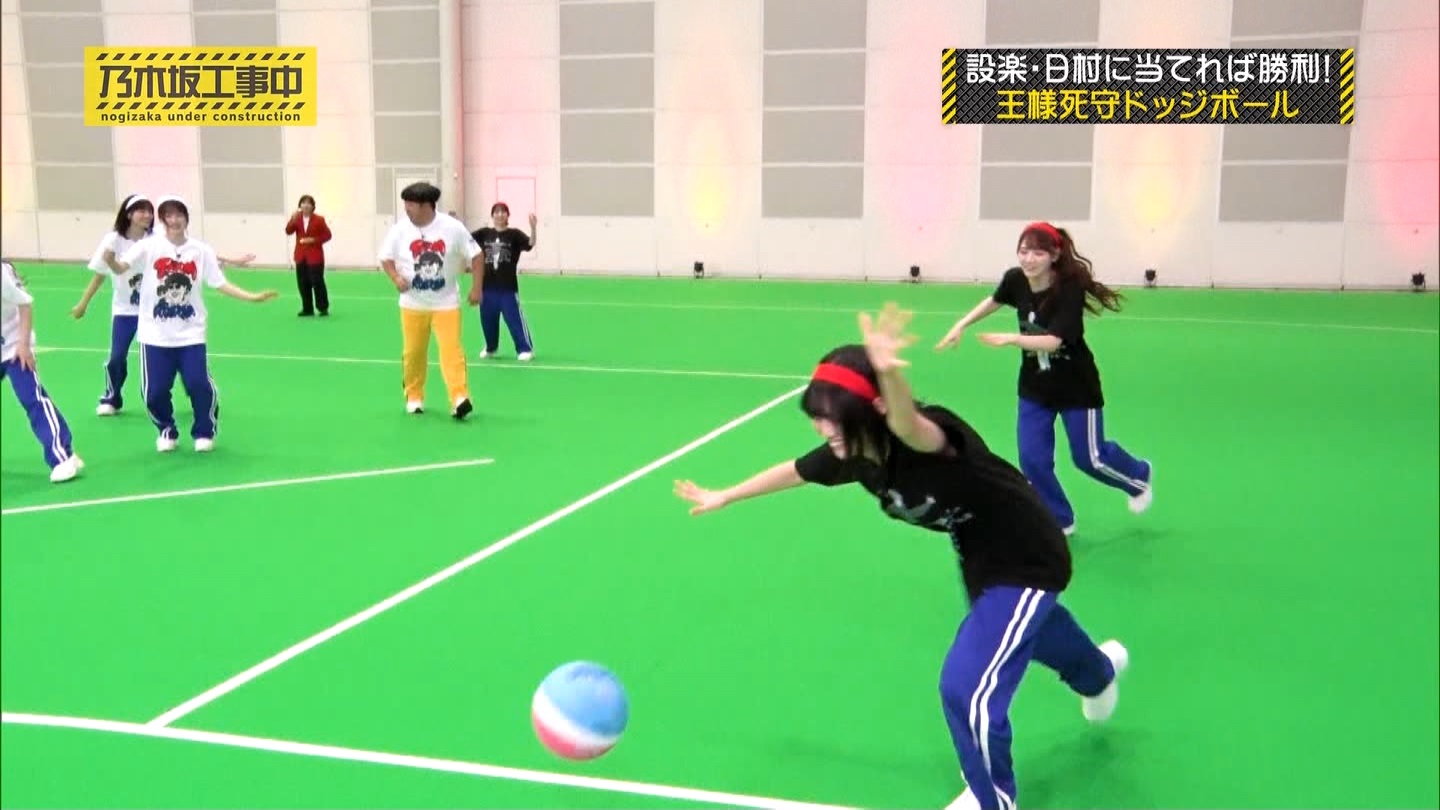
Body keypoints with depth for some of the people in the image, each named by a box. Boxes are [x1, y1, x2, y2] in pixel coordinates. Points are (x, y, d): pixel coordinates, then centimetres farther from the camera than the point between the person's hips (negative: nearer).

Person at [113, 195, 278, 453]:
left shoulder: (202, 250, 0)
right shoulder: (149, 246, -5)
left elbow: (220, 284, 3)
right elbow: (121, 267, -17)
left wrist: (253, 297, -6)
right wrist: (109, 260, -40)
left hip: (190, 333, 0)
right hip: (155, 334, 0)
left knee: (199, 385, -7)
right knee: (155, 390, 1)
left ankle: (204, 432, 18)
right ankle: (167, 431, 29)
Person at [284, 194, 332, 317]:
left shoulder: (319, 219, -5)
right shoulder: (297, 218, 6)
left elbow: (327, 235, -3)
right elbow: (288, 231, -7)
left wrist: (314, 240, -15)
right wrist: (293, 219, -22)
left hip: (315, 257, -4)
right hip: (301, 256, 4)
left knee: (317, 282, -5)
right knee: (303, 284, 6)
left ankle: (323, 308, 6)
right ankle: (307, 309, 14)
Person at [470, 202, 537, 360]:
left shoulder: (514, 234, -3)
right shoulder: (484, 233, 7)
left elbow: (531, 243, -17)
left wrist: (533, 227, -33)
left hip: (508, 287, -4)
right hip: (487, 286, 4)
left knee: (515, 318, -4)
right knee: (487, 319, 15)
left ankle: (526, 349, 5)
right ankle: (490, 348, 34)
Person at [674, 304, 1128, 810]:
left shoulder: (926, 437, -39)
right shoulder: (853, 455, -16)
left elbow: (910, 427, -65)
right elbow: (794, 471, 3)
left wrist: (889, 374, -86)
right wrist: (724, 496, 15)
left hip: (1026, 561, -9)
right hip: (979, 557, 9)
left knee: (967, 686, -14)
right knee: (1019, 631, 36)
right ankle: (1099, 671, 73)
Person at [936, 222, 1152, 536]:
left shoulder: (1070, 288, -27)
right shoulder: (1015, 279, -13)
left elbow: (1052, 341, -34)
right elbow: (995, 300, 11)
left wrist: (1012, 338, -47)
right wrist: (961, 324, 7)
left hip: (1075, 385, -4)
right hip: (1034, 385, 4)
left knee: (1089, 458, 8)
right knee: (1032, 459, -2)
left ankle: (1139, 477, 41)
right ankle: (1059, 521, 21)